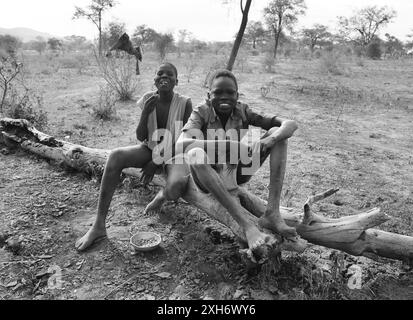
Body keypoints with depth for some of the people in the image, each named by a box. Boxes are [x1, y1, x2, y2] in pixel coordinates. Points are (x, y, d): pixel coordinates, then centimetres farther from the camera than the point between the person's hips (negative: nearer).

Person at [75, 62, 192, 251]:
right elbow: (140, 137, -4)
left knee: (174, 190, -36)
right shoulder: (148, 100, -4)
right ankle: (99, 226, -24)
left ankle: (163, 195, 8)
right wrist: (145, 113, -23)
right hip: (150, 149, 3)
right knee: (115, 156, -28)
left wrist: (157, 163, -13)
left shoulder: (184, 104, -12)